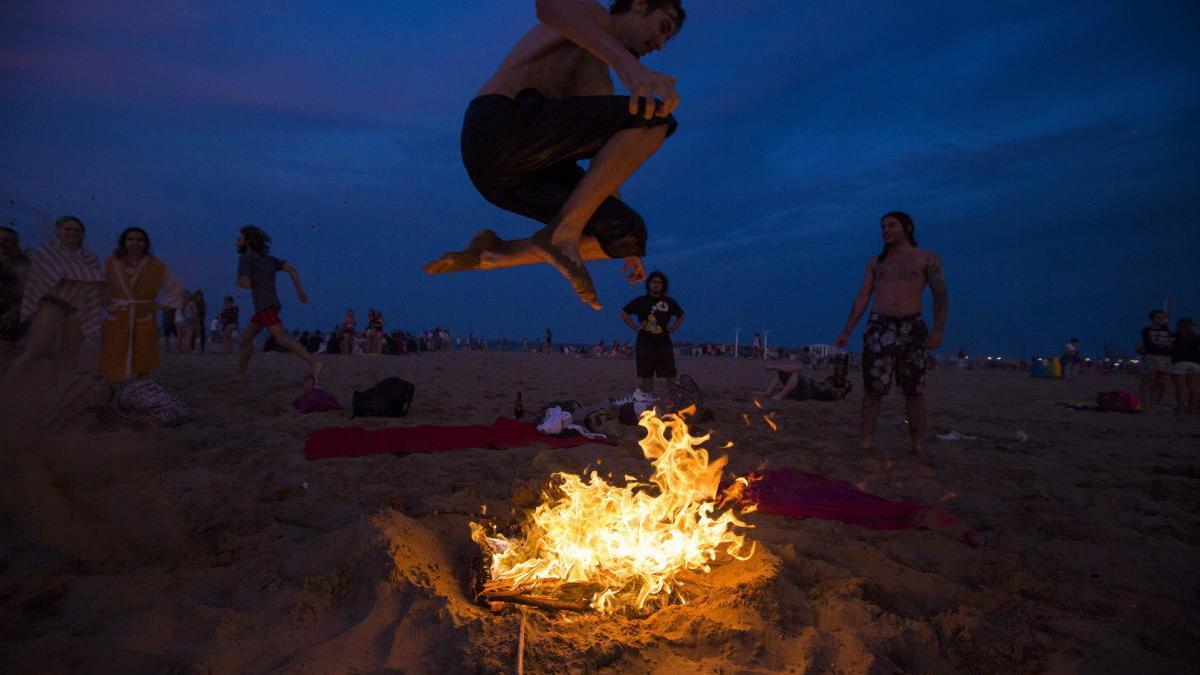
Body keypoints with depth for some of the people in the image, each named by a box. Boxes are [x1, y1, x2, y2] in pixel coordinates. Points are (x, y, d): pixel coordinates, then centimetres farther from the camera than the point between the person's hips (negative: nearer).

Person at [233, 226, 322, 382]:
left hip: (265, 307, -9)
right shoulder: (267, 258, 15)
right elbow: (292, 269, 7)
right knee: (246, 337, 17)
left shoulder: (245, 258, -9)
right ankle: (240, 375, 22)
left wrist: (239, 281, 4)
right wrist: (300, 291, 4)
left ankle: (314, 363, -30)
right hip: (269, 306, 9)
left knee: (283, 340, -19)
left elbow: (245, 283, -21)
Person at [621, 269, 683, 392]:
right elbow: (623, 313, 12)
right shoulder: (640, 301, 4)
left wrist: (673, 327, 9)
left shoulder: (669, 302, 10)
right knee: (647, 377, 1)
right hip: (645, 344, -1)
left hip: (664, 344, 1)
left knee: (671, 376, -3)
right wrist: (634, 327, 1)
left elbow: (681, 316, 25)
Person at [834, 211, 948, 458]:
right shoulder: (876, 261, 14)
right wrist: (847, 331, 4)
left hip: (911, 328, -1)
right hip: (879, 328, 2)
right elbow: (862, 297, 11)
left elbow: (940, 296, -2)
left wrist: (938, 329, -15)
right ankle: (867, 442, -1)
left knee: (914, 390, 3)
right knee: (873, 388, -4)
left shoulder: (927, 258, 5)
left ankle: (919, 447, 7)